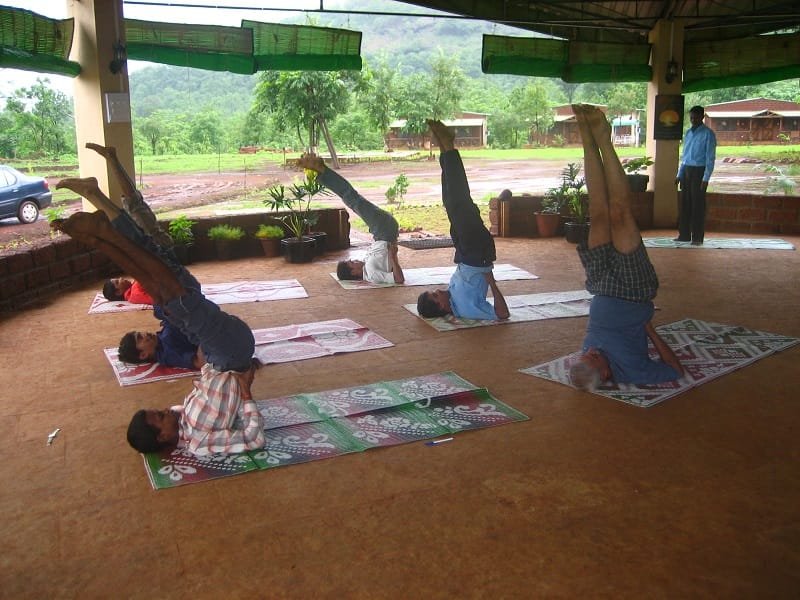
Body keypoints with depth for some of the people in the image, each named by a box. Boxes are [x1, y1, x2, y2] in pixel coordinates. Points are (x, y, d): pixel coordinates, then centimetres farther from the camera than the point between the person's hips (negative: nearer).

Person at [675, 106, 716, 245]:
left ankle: (697, 237, 2)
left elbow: (710, 157, -10)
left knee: (697, 205, -4)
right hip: (686, 170, 6)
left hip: (699, 171, -6)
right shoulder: (688, 133, 13)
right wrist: (679, 174, 13)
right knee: (684, 203, 7)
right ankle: (684, 235, 14)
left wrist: (706, 178, -16)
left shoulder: (708, 134, -7)